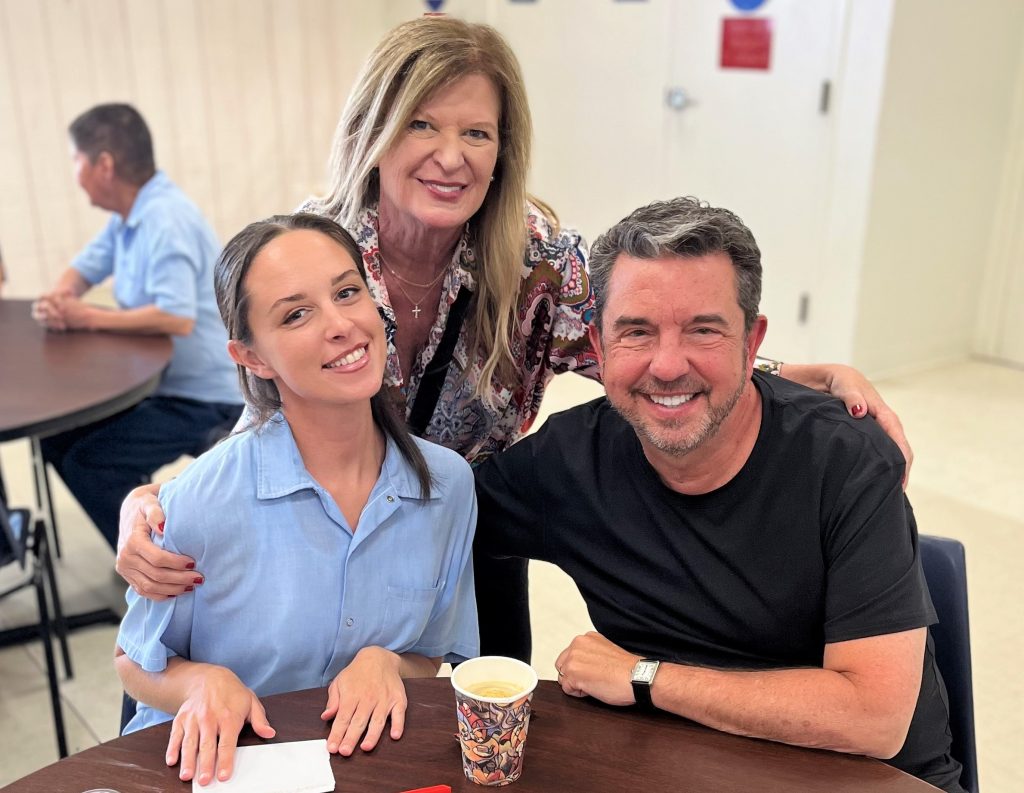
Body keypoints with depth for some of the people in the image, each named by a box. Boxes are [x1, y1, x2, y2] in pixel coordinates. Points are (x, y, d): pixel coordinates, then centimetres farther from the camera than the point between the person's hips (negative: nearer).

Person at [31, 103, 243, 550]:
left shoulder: (165, 220, -25)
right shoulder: (129, 216, 6)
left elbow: (177, 318, -35)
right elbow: (83, 269, 12)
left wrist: (88, 318, -22)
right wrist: (58, 299, -12)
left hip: (204, 395, -10)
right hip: (160, 380, 10)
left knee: (89, 462, -15)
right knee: (58, 439, 13)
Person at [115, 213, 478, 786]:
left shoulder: (449, 484, -8)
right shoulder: (198, 504, -16)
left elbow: (432, 663, 7)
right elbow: (137, 664, 1)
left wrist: (387, 663, -13)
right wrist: (205, 683, -18)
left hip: (362, 758, 3)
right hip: (217, 765, -2)